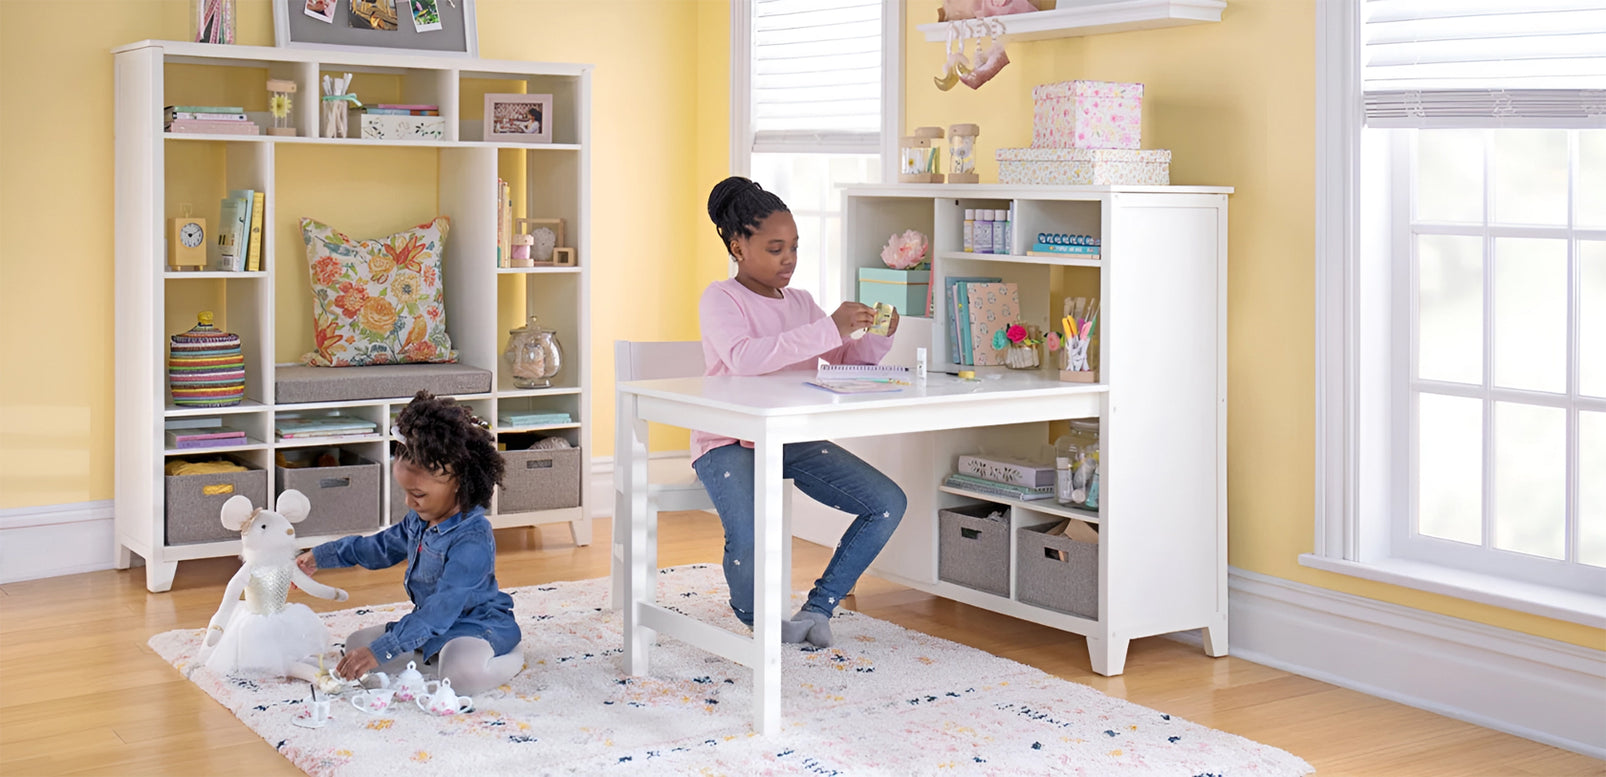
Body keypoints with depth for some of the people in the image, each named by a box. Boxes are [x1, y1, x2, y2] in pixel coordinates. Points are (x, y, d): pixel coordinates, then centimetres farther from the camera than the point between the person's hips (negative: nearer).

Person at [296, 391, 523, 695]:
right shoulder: (420, 520, 2)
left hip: (476, 626, -10)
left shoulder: (472, 542, -29)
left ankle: (509, 658, -7)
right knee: (356, 644, 4)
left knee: (462, 672, -41)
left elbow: (441, 609, -33)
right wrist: (320, 556, 26)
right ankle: (444, 657, -3)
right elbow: (382, 547, 24)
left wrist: (380, 651, -37)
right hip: (432, 626, 10)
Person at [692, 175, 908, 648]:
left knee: (889, 503, -9)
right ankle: (754, 617, 4)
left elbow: (849, 360, 17)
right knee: (751, 544, -32)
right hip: (730, 443, -7)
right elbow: (744, 358, -27)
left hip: (793, 440, 7)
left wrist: (878, 337, -7)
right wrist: (830, 329, -29)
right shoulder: (721, 299, -7)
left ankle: (818, 608, 4)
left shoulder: (800, 302, 14)